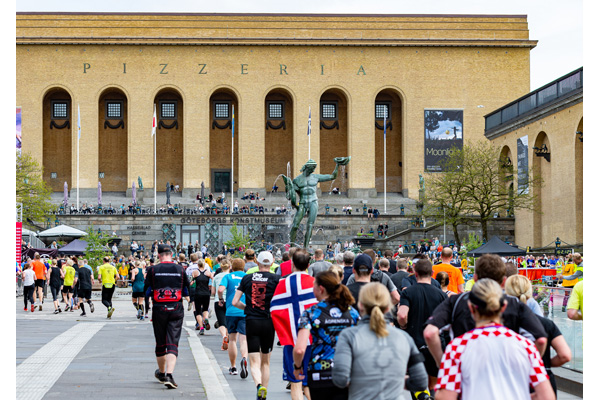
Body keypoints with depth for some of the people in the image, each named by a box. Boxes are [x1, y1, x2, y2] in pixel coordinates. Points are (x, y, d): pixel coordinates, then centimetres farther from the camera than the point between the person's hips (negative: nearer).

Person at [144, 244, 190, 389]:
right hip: (176, 310, 0)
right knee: (173, 343, -2)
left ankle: (161, 373, 30)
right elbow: (187, 291, 10)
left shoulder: (153, 270, -2)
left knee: (160, 343, 14)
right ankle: (169, 374, -18)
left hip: (159, 310, 0)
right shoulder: (180, 269, 2)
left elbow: (146, 290, 3)